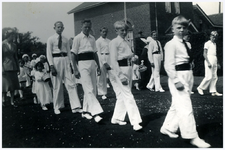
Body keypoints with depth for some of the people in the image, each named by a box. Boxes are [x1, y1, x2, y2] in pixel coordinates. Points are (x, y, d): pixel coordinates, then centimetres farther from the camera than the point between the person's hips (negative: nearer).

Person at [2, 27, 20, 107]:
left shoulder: (14, 45, 9)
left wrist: (18, 67, 11)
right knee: (5, 84, 1)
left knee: (13, 84, 6)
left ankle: (12, 101, 14)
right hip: (5, 67, -5)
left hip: (13, 67, 5)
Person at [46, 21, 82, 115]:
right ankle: (57, 107, 20)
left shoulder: (65, 39, 12)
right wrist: (51, 66, -11)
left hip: (65, 61, 3)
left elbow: (69, 52, 13)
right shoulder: (51, 39, 1)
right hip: (56, 61, -3)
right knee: (57, 86, 4)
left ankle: (75, 107, -3)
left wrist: (70, 64, 6)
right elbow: (49, 53, -2)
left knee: (71, 84, -4)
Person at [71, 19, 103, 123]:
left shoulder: (92, 38, 13)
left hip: (92, 63, 7)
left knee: (93, 89, 9)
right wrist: (75, 69, -11)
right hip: (83, 64, -6)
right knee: (89, 89, -11)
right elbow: (73, 55, -5)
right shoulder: (78, 38, -3)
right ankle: (96, 112, -11)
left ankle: (86, 111, 22)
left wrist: (98, 66, 16)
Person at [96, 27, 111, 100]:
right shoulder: (98, 41, -1)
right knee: (102, 77, -1)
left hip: (109, 58, 4)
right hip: (102, 59, -4)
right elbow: (98, 53, -5)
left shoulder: (109, 41, 14)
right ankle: (103, 93, 10)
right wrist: (104, 62, -13)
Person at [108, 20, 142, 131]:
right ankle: (135, 122, -6)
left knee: (122, 96, 13)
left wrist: (133, 58, -1)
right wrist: (121, 75, -20)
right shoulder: (114, 42, -7)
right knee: (128, 96, -10)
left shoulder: (127, 42, 16)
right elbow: (113, 60, -13)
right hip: (118, 70, -8)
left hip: (128, 70, 8)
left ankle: (116, 118, 27)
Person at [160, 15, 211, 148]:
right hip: (178, 77, -9)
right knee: (186, 108, -7)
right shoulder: (171, 44, -11)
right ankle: (192, 137, 1)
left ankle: (168, 128, 30)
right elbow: (169, 65, -17)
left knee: (177, 106, 16)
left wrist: (189, 79, 16)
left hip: (188, 77, 9)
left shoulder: (185, 44, 15)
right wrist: (176, 81, -22)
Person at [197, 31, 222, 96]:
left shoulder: (215, 44, 18)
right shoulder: (207, 43, -4)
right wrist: (208, 62, -18)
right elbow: (204, 54, -10)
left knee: (214, 77, 5)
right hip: (209, 60, -8)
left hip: (214, 61, 8)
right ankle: (200, 88, 4)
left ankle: (213, 91, 8)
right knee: (209, 77, -10)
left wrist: (217, 63, 19)